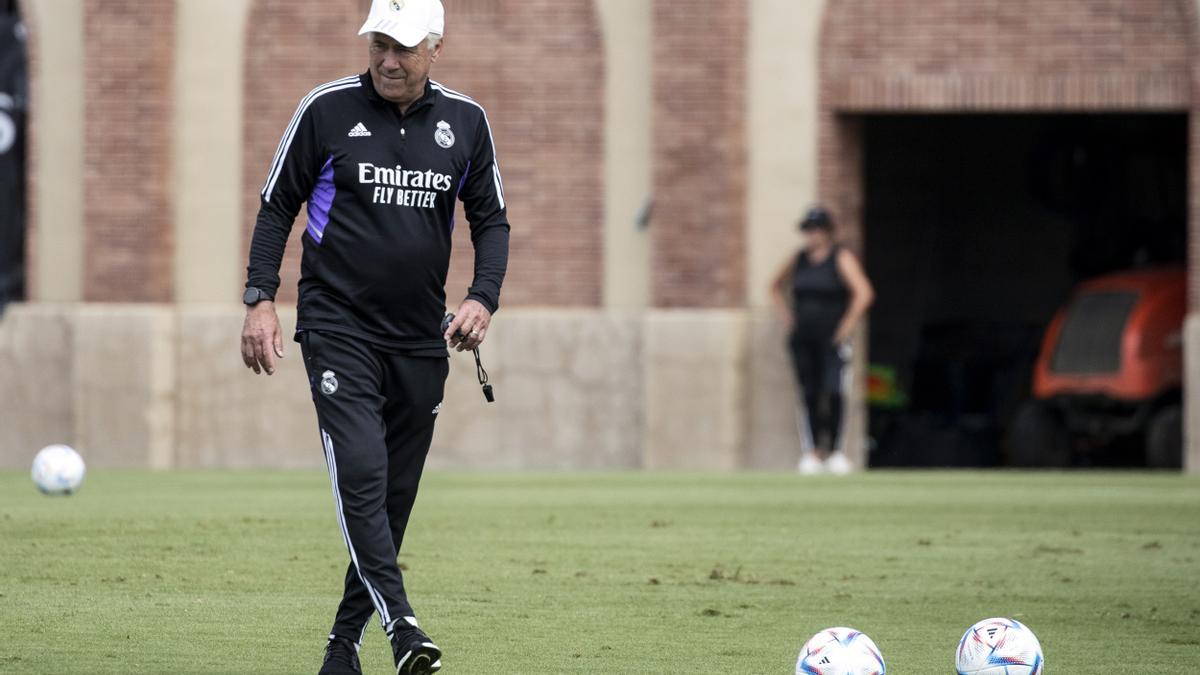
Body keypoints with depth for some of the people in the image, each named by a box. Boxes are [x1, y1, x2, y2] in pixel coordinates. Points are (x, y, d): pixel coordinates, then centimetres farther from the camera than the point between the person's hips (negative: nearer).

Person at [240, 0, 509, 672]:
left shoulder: (466, 122, 6)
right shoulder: (327, 109, -1)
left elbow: (492, 219, 14)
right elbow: (278, 205, 5)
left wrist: (483, 298, -3)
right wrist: (260, 299, -4)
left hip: (421, 340, 3)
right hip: (338, 329, -3)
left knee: (395, 497, 4)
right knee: (360, 473, -21)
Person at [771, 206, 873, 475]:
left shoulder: (841, 258, -5)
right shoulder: (800, 259, 12)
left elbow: (864, 293, -14)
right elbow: (777, 286, 28)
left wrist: (847, 327, -13)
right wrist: (788, 319, 16)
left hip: (832, 339, -5)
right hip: (802, 339, 5)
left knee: (834, 392, -14)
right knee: (809, 395, 1)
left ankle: (835, 451, -8)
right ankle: (811, 453, 3)